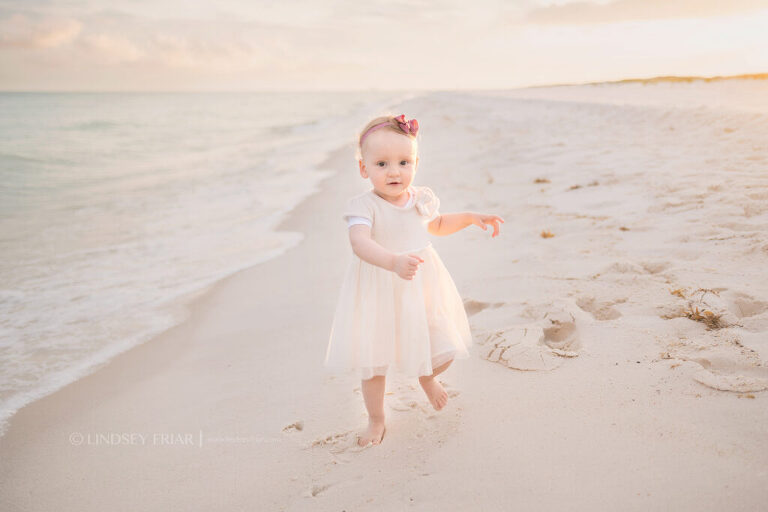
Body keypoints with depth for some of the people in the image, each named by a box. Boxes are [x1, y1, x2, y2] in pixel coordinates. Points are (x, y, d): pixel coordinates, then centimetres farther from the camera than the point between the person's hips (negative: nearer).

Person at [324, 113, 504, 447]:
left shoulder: (421, 199, -1)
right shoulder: (363, 206, -18)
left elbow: (437, 225, 23)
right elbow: (360, 243, -37)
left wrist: (471, 217, 11)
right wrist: (393, 262, -54)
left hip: (422, 288, 4)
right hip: (378, 292, -4)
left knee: (444, 353, 7)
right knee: (373, 362, 7)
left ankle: (426, 376, 46)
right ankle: (376, 420, 34)